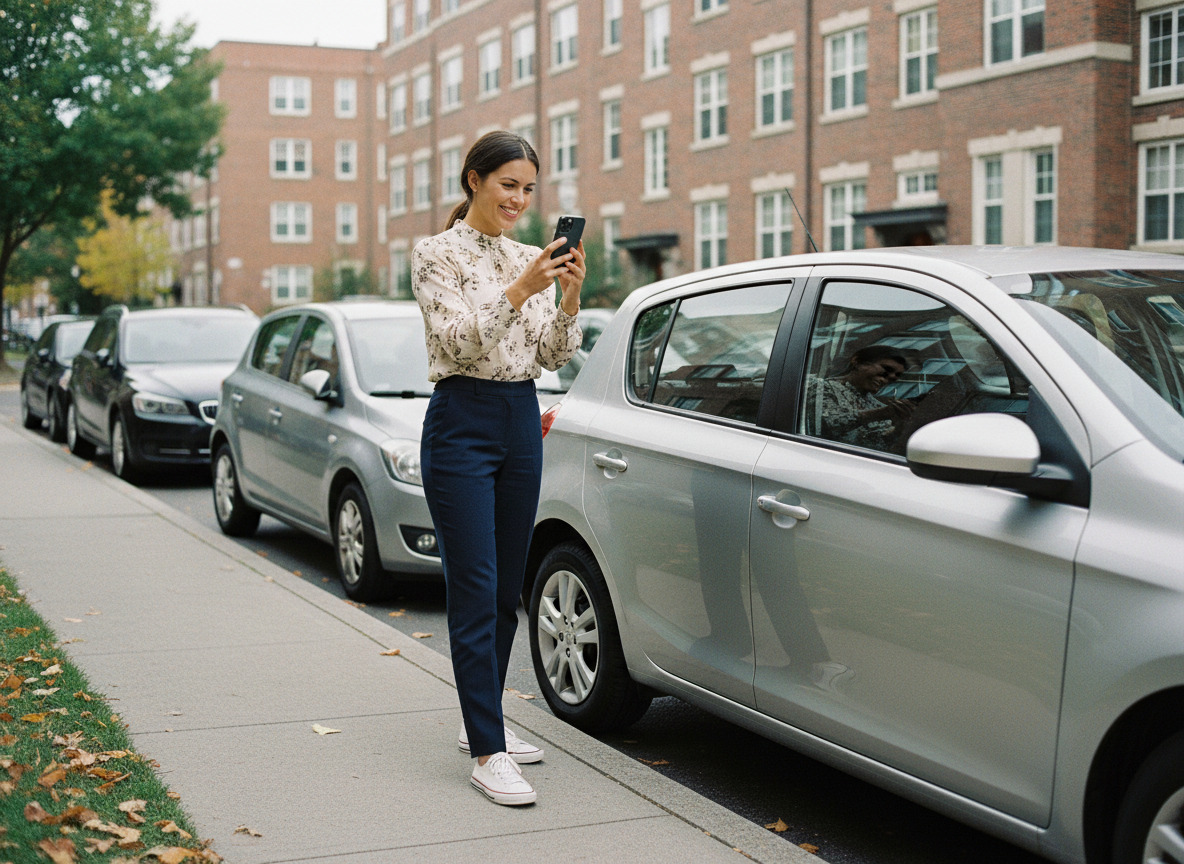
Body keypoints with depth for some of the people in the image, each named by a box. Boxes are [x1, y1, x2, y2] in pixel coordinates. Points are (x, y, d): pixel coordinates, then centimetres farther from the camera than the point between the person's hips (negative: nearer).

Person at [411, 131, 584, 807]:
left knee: (508, 590, 12)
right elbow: (458, 340, -17)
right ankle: (488, 753, -5)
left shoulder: (530, 258, 13)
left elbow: (554, 356, 7)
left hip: (522, 425, 7)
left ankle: (483, 719, 27)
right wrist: (518, 291, -26)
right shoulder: (438, 253, -5)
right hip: (462, 425, -7)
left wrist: (570, 297, -9)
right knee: (475, 592, -8)